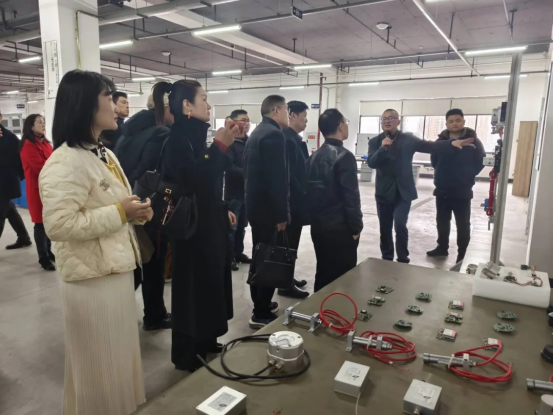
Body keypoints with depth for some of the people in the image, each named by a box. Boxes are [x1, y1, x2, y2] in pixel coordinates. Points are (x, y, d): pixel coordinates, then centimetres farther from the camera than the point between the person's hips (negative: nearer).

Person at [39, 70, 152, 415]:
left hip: (117, 270, 9)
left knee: (119, 356, 23)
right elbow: (58, 225, -26)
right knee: (99, 364, 9)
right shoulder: (65, 162, -19)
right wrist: (119, 213, -22)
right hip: (93, 278, -9)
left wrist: (135, 213, 1)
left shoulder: (106, 155, 12)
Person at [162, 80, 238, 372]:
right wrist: (220, 146, -28)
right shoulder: (178, 139, -16)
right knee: (193, 287, 2)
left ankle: (205, 343, 35)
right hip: (192, 226, -9)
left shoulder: (197, 137, 10)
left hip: (210, 222, 9)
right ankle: (187, 355, 20)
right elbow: (193, 182, -28)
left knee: (210, 283, 18)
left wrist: (223, 210, 19)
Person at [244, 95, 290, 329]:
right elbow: (277, 178, -23)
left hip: (256, 204, 10)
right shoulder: (274, 134, -16)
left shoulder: (257, 132, 14)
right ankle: (261, 314, 8)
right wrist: (282, 214, -18)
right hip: (268, 207, -10)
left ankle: (260, 303, 32)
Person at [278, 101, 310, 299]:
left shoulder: (295, 138, 14)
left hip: (295, 199, 10)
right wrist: (302, 195, -17)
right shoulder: (286, 139, -18)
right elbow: (288, 173, -23)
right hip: (292, 200, -10)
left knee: (291, 241, 17)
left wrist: (303, 194, 9)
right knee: (289, 243, 0)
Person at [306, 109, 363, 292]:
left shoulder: (315, 156, 7)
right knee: (342, 278, 4)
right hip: (340, 228, -7)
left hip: (318, 225, 8)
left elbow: (310, 190, 10)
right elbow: (351, 196, -18)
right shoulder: (344, 156, -15)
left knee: (323, 273, 17)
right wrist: (356, 227, -9)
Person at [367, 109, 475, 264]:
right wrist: (382, 148, -25)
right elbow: (371, 163, -10)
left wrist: (451, 143, -24)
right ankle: (387, 259, 24)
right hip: (384, 192, 2)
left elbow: (429, 146, -10)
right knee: (385, 228, 8)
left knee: (400, 224, -14)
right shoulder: (375, 141, 2)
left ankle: (403, 259, 5)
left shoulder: (408, 139, 1)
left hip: (403, 191, -1)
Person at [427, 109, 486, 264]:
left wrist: (468, 176, -3)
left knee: (463, 224, 5)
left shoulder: (473, 141, -6)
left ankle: (462, 254, 15)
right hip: (442, 190, 4)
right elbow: (434, 160, 16)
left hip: (463, 192, -3)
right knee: (442, 222, 15)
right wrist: (442, 174, 10)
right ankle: (442, 248, 30)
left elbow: (481, 162, -1)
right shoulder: (441, 141, 3)